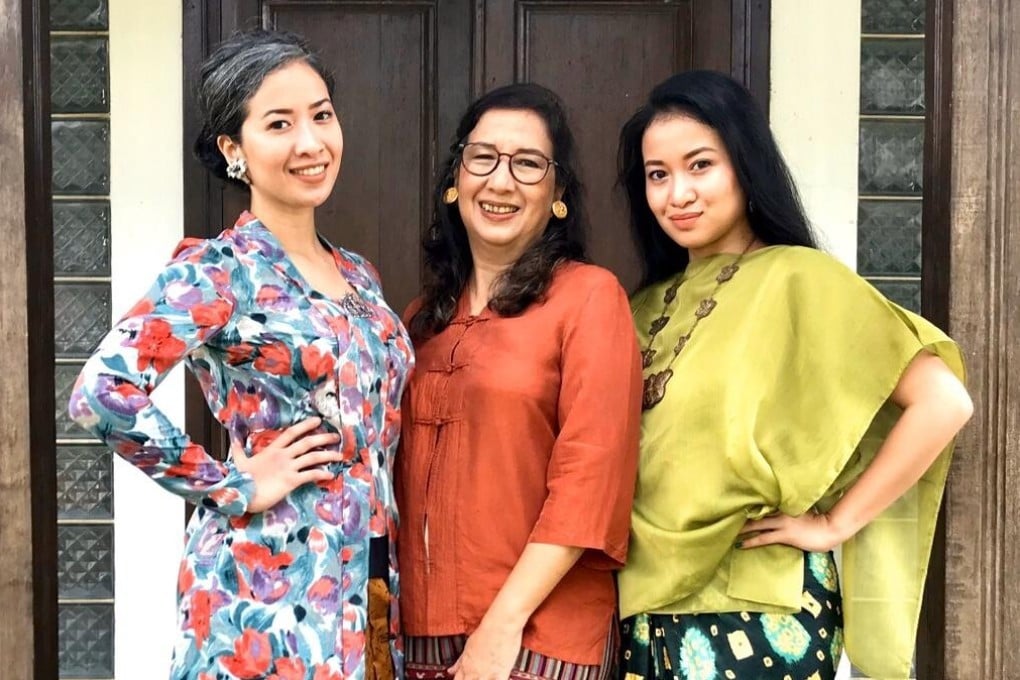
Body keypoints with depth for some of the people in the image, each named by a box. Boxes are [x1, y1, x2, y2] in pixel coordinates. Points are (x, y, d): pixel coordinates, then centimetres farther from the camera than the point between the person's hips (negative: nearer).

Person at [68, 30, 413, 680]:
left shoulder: (358, 275, 11)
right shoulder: (217, 270, -11)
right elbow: (102, 393, -24)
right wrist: (233, 485, -16)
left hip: (372, 590, 7)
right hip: (269, 591, -6)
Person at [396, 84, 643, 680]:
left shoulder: (590, 296, -7)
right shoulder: (425, 316, 11)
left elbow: (588, 478, -14)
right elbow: (406, 476, 13)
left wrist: (504, 623, -17)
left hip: (540, 631, -5)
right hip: (423, 629, 6)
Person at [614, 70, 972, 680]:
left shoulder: (797, 279, -11)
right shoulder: (650, 308, 8)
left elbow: (943, 402, -18)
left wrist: (834, 524, -13)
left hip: (759, 616, -5)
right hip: (650, 612, 6)